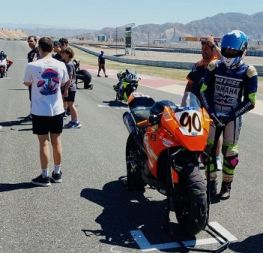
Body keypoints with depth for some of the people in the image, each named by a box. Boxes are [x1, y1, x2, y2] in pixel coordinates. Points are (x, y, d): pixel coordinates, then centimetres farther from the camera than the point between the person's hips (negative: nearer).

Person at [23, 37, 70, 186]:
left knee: (44, 143, 4)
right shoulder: (61, 65, -5)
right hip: (57, 109, 3)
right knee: (57, 141, 13)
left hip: (39, 111, -3)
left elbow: (27, 83, 4)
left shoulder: (32, 66, -13)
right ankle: (57, 173, 25)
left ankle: (45, 177, 12)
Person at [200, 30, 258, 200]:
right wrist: (211, 112, -8)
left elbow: (250, 102, -8)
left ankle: (227, 185, 16)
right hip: (213, 114, 3)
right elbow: (204, 91, 3)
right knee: (208, 148, 2)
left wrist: (231, 116, -15)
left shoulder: (248, 72, -8)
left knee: (230, 152, 1)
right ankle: (212, 182, 17)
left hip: (233, 116, -2)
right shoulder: (214, 67, -1)